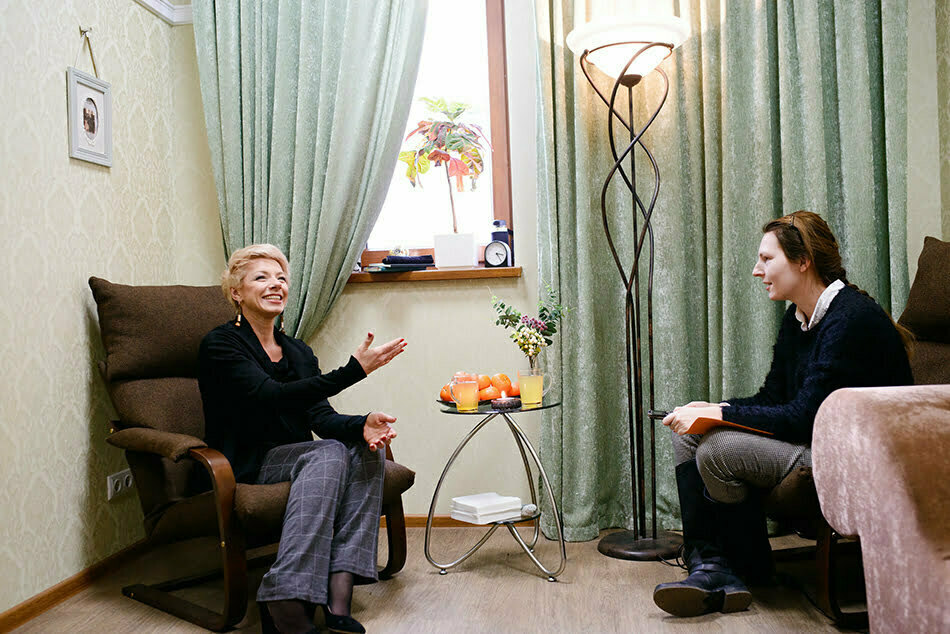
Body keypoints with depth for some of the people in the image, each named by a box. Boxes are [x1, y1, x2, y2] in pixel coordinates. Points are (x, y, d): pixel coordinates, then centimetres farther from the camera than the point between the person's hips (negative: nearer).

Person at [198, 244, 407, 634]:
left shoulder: (299, 352, 15)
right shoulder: (220, 345, -6)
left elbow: (321, 416, 0)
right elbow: (275, 397, -23)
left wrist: (362, 425, -23)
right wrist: (354, 370, -29)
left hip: (296, 458, 6)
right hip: (243, 467, -6)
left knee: (367, 448, -22)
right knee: (329, 452, -32)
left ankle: (338, 599, -31)